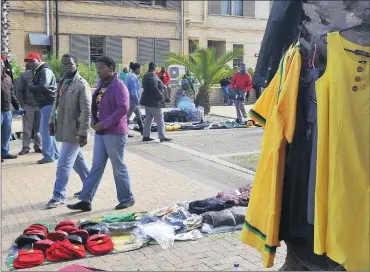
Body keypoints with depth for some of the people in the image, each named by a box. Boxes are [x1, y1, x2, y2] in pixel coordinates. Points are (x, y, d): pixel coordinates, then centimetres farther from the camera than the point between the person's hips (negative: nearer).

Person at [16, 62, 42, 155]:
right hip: (28, 106, -1)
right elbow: (19, 90, 0)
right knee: (27, 128, 3)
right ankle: (25, 147, 11)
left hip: (40, 105, 1)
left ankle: (38, 146, 17)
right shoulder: (24, 75, -3)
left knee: (38, 128, 8)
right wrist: (22, 104, -5)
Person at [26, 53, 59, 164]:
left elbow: (44, 86, -26)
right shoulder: (37, 72, 21)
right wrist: (32, 86, -4)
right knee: (46, 130, 15)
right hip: (45, 105, 11)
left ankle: (48, 156, -3)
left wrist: (31, 87, -12)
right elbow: (37, 87, 16)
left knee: (45, 131, -9)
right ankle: (55, 154, 23)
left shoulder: (45, 71, -11)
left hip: (49, 104, -11)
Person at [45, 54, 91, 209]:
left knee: (64, 164, -6)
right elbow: (57, 104, 20)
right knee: (77, 161, 19)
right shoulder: (62, 82, 11)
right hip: (64, 129, 9)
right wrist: (52, 121, 13)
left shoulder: (82, 85, -15)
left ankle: (58, 196, 4)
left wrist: (83, 133, -21)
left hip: (74, 131, -9)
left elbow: (86, 111, -19)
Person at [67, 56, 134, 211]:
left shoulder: (118, 86, -12)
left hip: (114, 133, -8)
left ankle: (127, 198, 18)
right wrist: (93, 121, 2)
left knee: (118, 167, 3)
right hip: (100, 133, 8)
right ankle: (86, 200, 12)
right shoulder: (101, 85, 14)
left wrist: (104, 124, -21)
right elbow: (95, 106, 20)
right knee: (96, 167, 9)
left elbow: (123, 108, -22)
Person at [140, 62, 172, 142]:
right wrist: (161, 96, -13)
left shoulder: (146, 76, 13)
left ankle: (146, 136, 15)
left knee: (148, 119, 13)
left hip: (147, 100, 10)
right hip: (154, 101, -10)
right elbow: (155, 89, -26)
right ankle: (162, 136, -2)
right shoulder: (153, 77, -18)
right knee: (160, 119, -3)